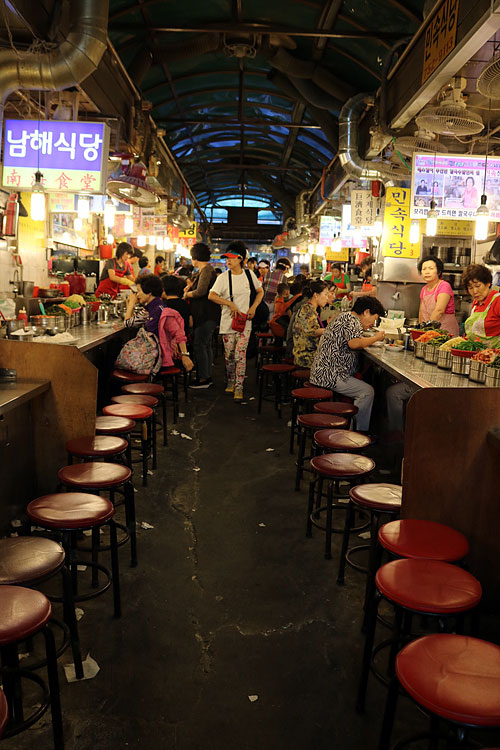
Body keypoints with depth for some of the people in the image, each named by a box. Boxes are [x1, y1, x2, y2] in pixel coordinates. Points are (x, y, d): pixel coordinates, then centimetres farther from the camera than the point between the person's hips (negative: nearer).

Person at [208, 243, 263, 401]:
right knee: (229, 355, 7)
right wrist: (230, 304, -19)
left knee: (240, 354, -9)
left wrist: (253, 307, 2)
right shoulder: (223, 277, -4)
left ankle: (239, 388, -4)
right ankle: (230, 382, 29)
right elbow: (211, 295, -12)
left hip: (245, 322, 0)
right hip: (228, 321, 0)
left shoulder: (249, 275, 4)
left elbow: (260, 291, 17)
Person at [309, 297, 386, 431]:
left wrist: (370, 340, 18)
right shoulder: (352, 320, -11)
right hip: (329, 374, -11)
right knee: (367, 391, -13)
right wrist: (376, 338, -12)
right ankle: (360, 434, -7)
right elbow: (354, 343, -28)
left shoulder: (344, 316, 21)